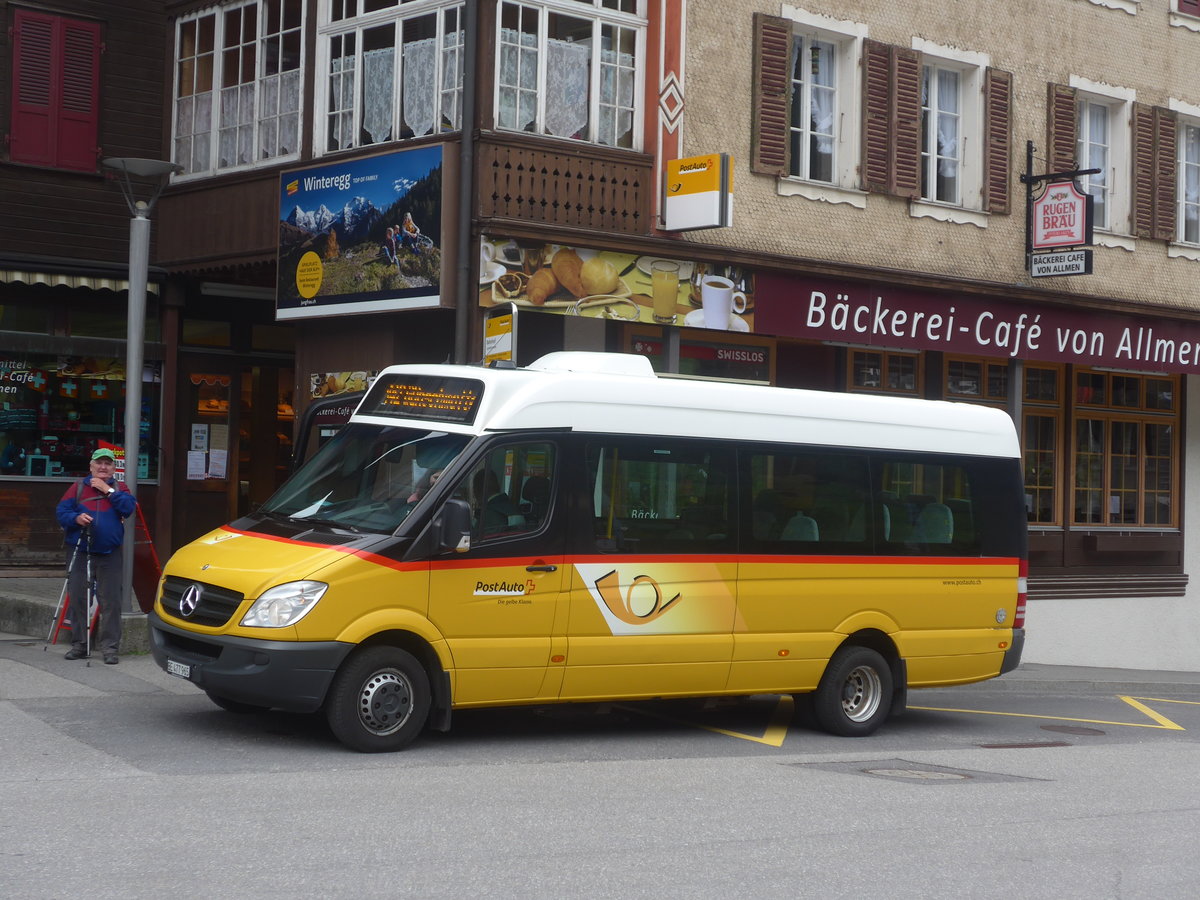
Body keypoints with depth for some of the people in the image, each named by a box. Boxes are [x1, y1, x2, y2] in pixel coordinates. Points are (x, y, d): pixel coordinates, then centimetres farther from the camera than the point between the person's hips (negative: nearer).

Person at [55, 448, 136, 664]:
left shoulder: (119, 488, 9)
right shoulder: (79, 487, 8)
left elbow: (128, 508, -8)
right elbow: (61, 511, 3)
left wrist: (108, 491, -11)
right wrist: (76, 518, -16)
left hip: (109, 554, -1)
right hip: (79, 552, 1)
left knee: (110, 601, -3)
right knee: (77, 598, 4)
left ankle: (109, 646, 1)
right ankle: (79, 644, 13)